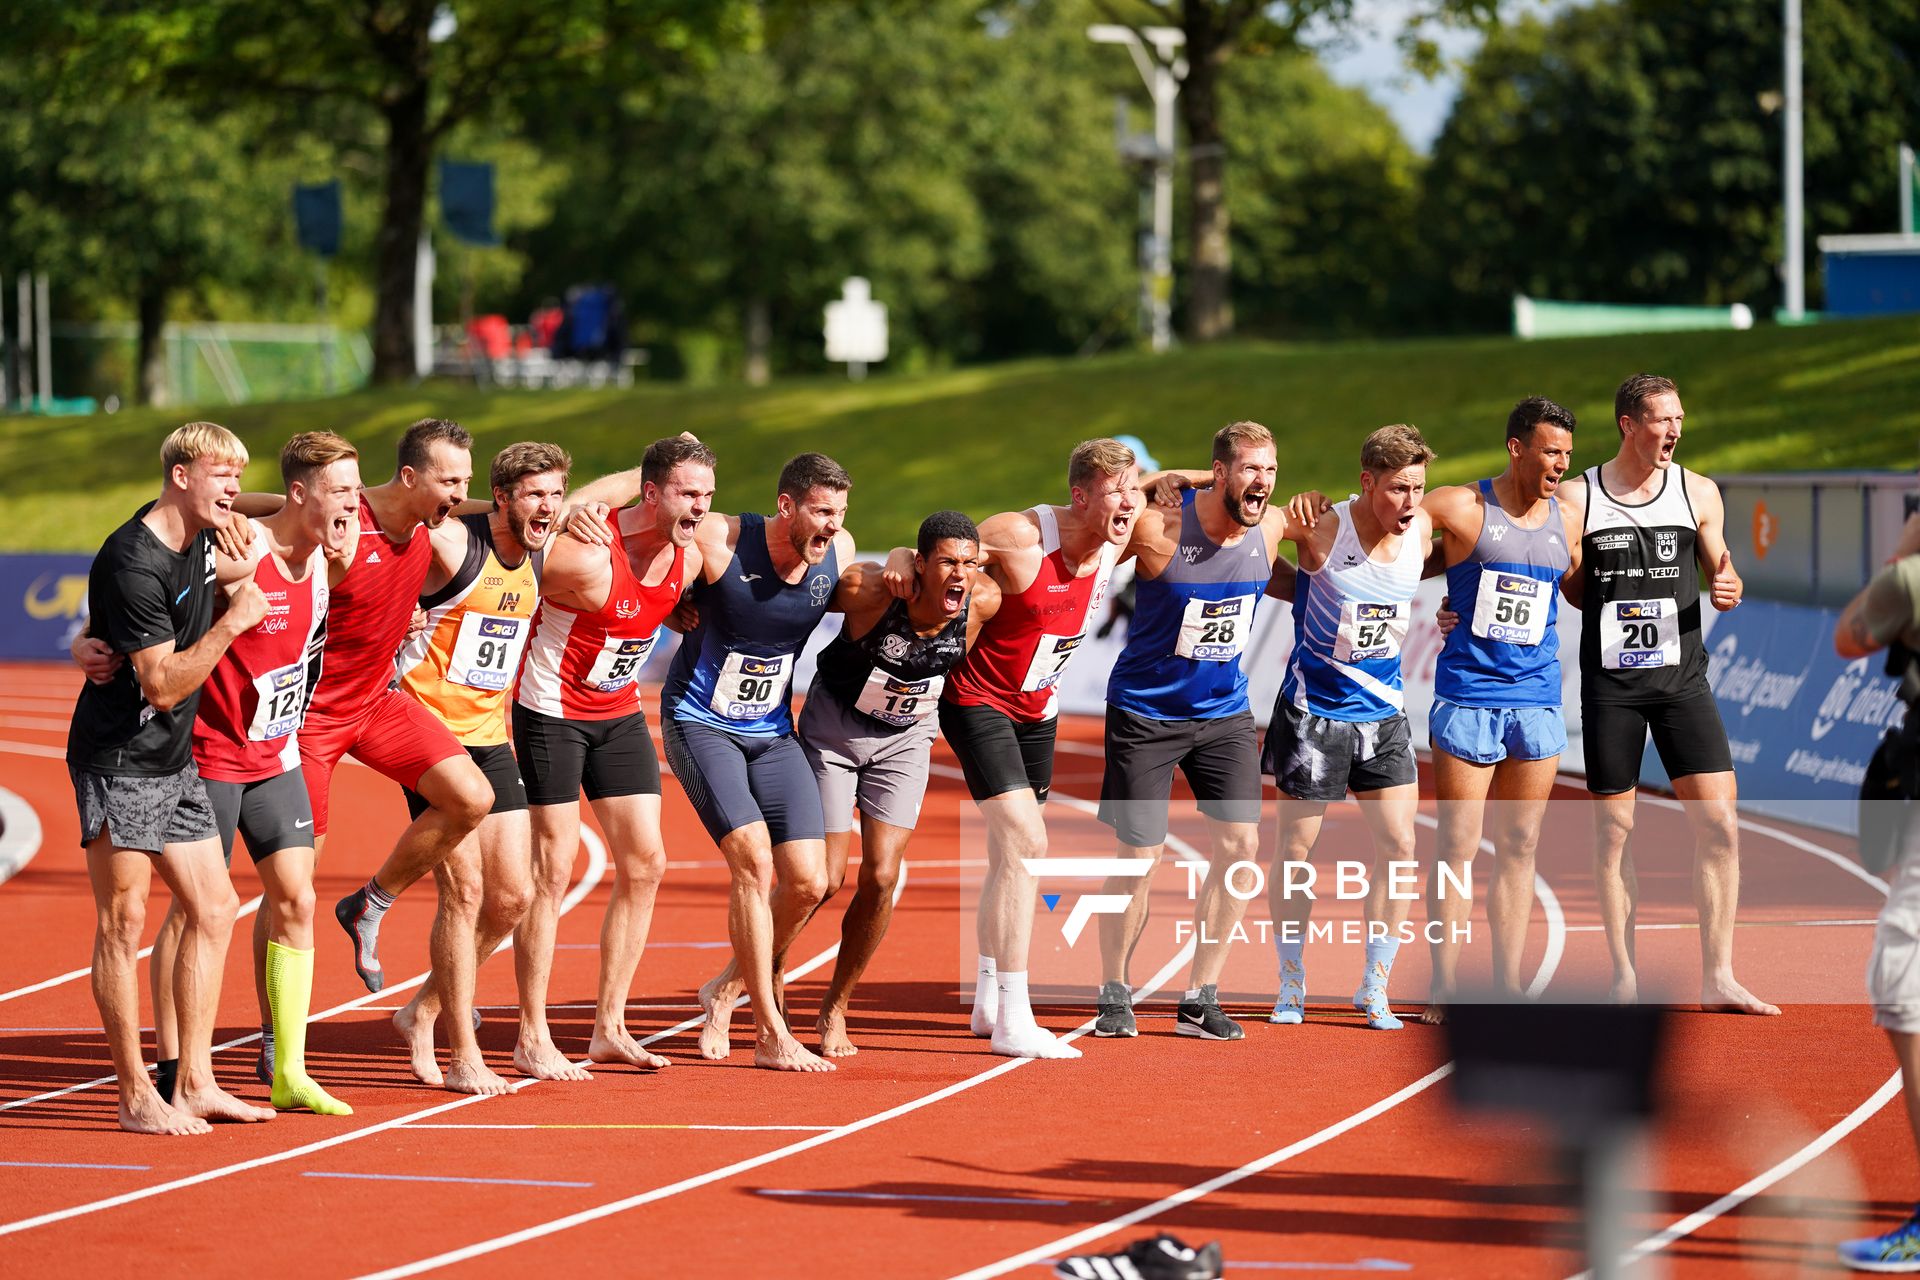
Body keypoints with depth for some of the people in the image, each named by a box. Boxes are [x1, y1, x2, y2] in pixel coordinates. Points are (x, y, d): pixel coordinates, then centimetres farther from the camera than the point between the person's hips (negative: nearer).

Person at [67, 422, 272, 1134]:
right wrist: (232, 622, -21)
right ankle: (136, 1097, -1)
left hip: (173, 761, 9)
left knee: (214, 910, 6)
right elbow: (163, 683, -21)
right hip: (117, 762, -9)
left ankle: (195, 1084, 10)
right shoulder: (133, 562, -20)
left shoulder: (199, 536, 6)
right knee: (124, 922, -5)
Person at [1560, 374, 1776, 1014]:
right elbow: (1567, 592, 9)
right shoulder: (1576, 497, -1)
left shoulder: (1697, 493, 5)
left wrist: (1728, 589, -9)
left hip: (1682, 679, 2)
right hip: (1610, 684, -1)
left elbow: (1720, 571, 13)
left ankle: (1717, 978, -4)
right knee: (1614, 826, 2)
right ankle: (1624, 977, 12)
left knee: (1719, 823, -8)